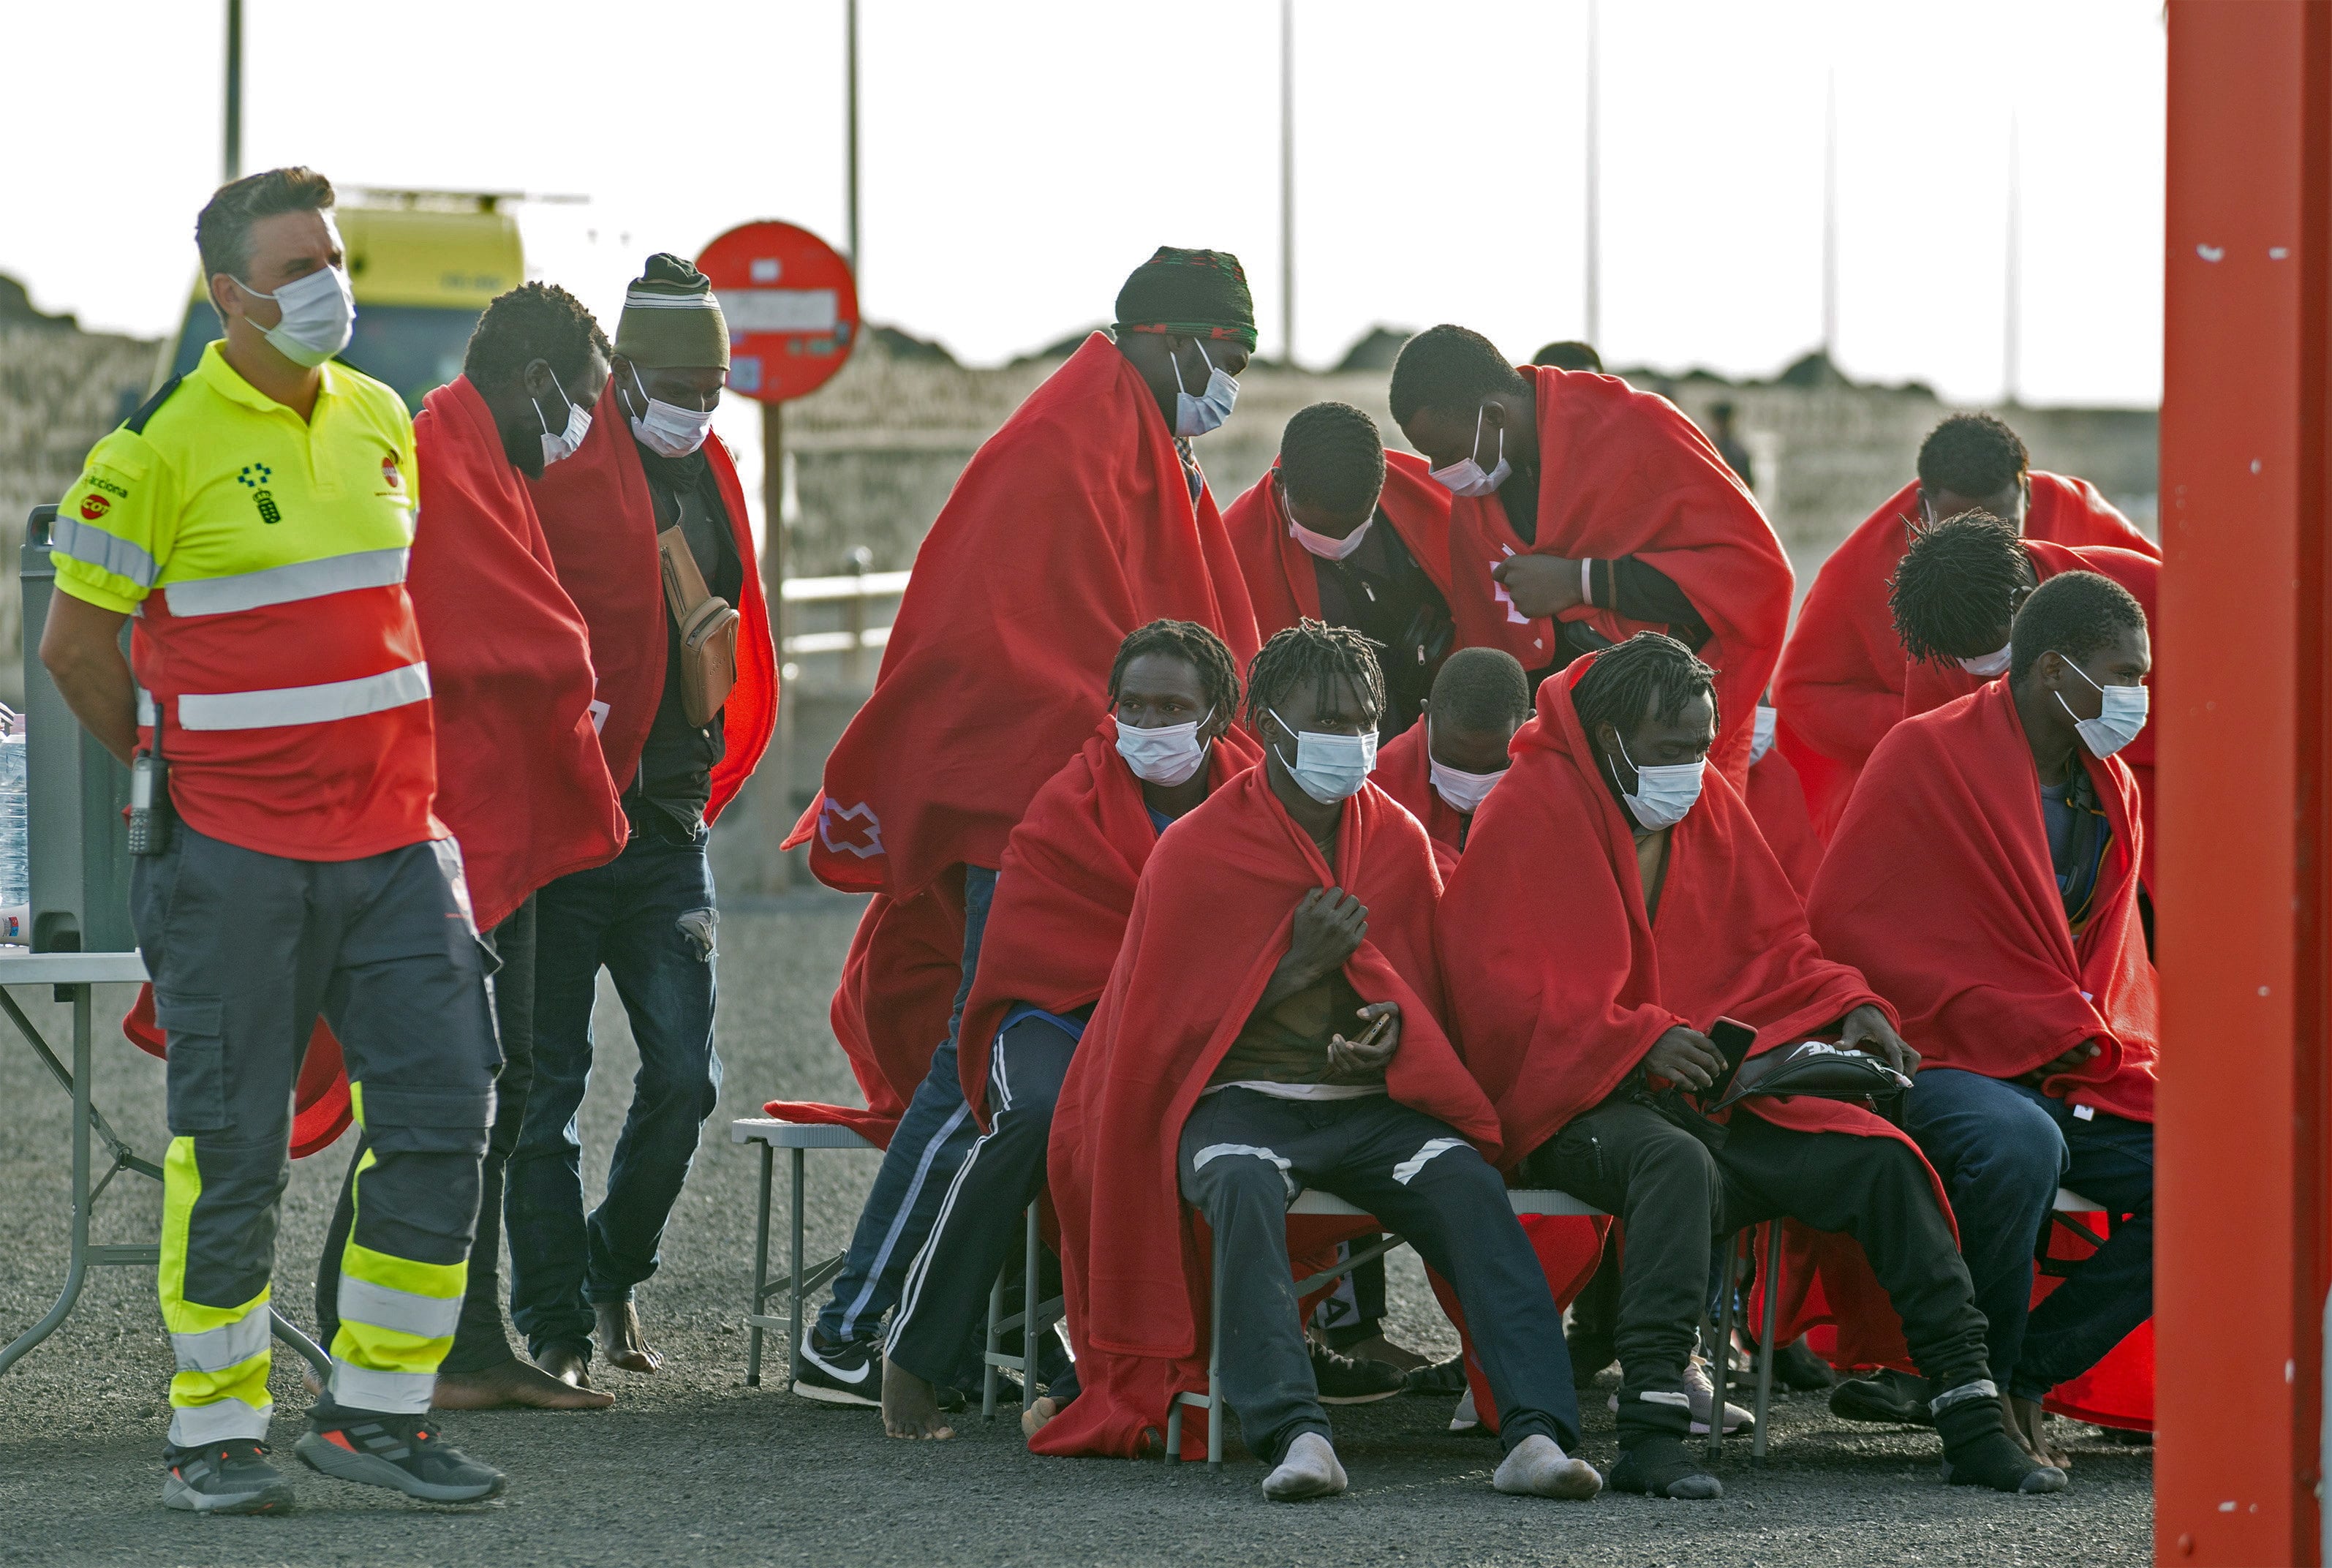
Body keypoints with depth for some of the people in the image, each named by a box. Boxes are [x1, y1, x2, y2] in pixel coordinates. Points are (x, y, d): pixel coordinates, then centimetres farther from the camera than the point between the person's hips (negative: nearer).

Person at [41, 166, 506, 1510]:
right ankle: (215, 1434, 11)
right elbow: (77, 644, -4)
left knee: (444, 1112, 0)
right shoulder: (160, 444, -10)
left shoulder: (383, 422, 10)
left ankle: (378, 1410, 10)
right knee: (235, 1148, -1)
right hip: (234, 855, -5)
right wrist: (180, 771, 6)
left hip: (393, 841, 6)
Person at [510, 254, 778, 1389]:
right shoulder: (560, 467, -7)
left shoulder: (709, 479, 15)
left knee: (684, 1075, 1)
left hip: (668, 827, 6)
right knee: (551, 1082, -1)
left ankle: (612, 1272, 22)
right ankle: (555, 1325, 4)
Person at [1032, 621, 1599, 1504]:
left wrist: (1393, 1026, -4)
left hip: (1369, 1101, 3)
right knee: (1244, 1184, -39)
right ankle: (1293, 1436, -51)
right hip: (1239, 1099, -3)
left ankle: (1537, 1433, -40)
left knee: (1467, 1181, -29)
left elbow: (1429, 994, 21)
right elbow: (1165, 1025, 1)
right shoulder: (1197, 852, -1)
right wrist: (1298, 967, -9)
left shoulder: (1400, 843, 10)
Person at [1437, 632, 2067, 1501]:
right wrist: (1641, 1039, -22)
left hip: (1718, 1090, 6)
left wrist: (1848, 1006, 1)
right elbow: (1499, 990, -13)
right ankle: (1650, 1432, -43)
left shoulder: (1711, 803, 14)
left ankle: (1973, 1421, -11)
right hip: (1578, 1103, -6)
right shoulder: (1529, 810, -5)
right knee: (1678, 1163, -39)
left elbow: (1774, 948, 22)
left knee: (1881, 1157, -13)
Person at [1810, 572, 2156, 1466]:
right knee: (2020, 1147, -39)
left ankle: (2028, 1370, -5)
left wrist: (2123, 1065, 5)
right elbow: (1843, 920, -11)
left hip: (2079, 1082, 7)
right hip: (1954, 1067, -7)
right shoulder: (1928, 756, -5)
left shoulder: (2114, 790, 17)